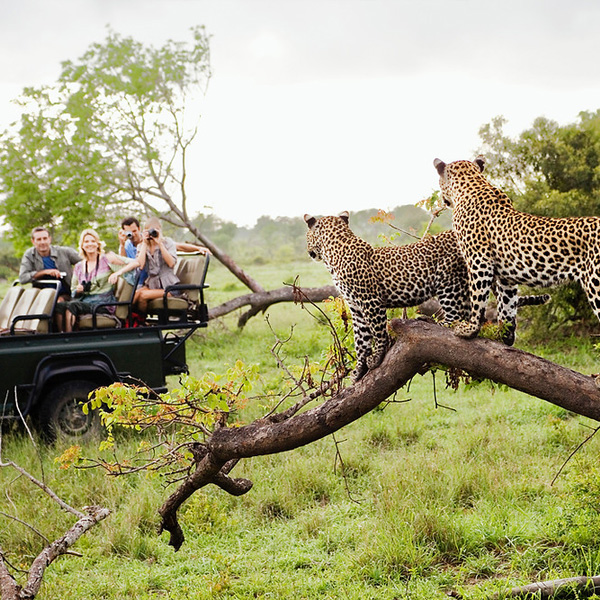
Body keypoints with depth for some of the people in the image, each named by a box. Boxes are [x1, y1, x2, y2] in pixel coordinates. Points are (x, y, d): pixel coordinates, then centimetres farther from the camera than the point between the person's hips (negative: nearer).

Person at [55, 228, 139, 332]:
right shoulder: (78, 267, 20)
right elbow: (73, 291, 23)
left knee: (71, 305, -32)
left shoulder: (107, 259, 6)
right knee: (60, 306, -29)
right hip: (84, 300, 4)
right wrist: (78, 290, -1)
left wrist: (117, 273, -15)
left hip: (103, 303, -4)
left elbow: (135, 263, -2)